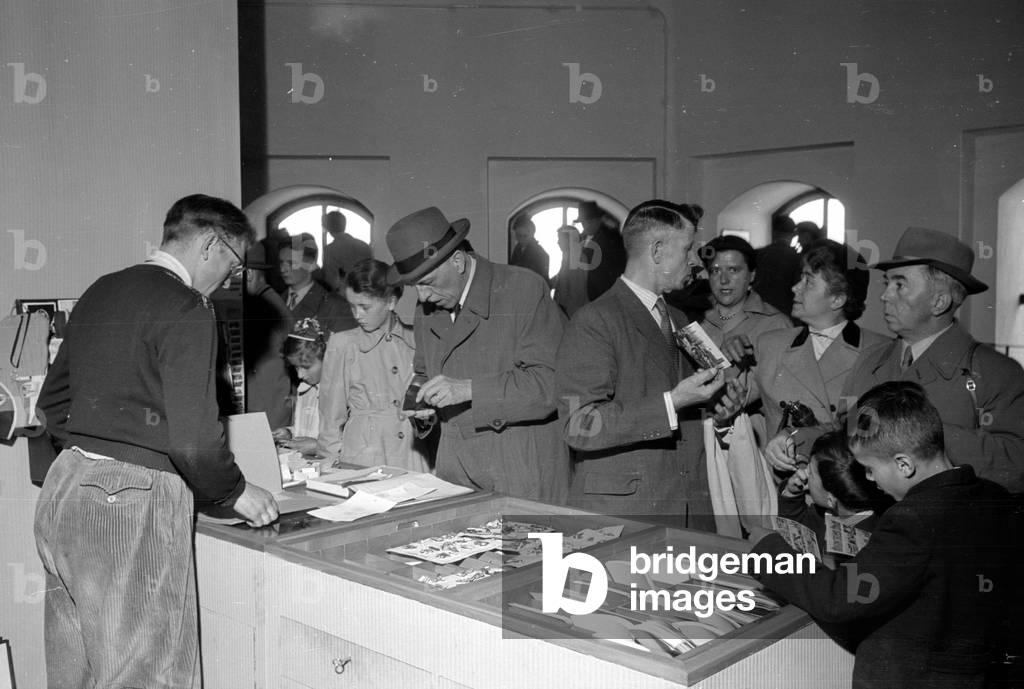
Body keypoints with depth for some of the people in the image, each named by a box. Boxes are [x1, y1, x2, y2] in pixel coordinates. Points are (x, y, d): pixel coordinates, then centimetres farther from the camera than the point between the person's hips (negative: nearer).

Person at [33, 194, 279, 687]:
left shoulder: (99, 293, 13)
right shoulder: (185, 310, -14)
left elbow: (52, 402, 20)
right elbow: (193, 437, -19)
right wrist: (236, 492, -4)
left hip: (62, 484, 9)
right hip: (133, 504, -9)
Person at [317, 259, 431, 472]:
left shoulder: (415, 339, 3)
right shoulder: (342, 344, 0)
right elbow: (331, 415, 5)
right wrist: (334, 467, 4)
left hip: (412, 455, 2)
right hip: (363, 458, -1)